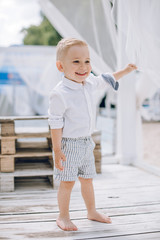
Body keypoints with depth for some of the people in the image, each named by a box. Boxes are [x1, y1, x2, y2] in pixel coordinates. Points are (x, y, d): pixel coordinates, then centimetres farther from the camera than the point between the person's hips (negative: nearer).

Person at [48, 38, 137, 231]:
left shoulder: (90, 83, 0)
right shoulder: (60, 94, -21)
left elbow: (106, 80, 23)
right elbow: (55, 124, -18)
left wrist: (125, 71, 23)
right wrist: (57, 150, -18)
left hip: (86, 143, 7)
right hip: (68, 145, -7)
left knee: (87, 179, 19)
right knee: (67, 182, 2)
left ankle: (92, 212, 35)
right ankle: (63, 217, 19)